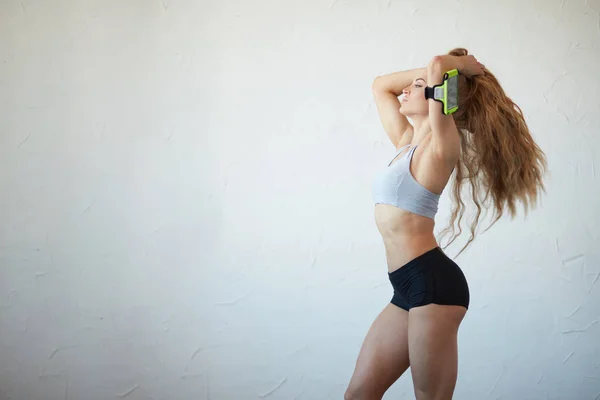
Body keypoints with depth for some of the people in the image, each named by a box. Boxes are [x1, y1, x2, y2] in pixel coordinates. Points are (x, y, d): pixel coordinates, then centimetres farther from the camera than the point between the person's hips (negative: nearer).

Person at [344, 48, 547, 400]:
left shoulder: (440, 145, -7)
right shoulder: (407, 143, 17)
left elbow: (438, 65, -20)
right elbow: (380, 85, 29)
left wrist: (468, 66, -1)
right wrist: (425, 73, 21)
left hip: (432, 282, -9)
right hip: (411, 286, 9)